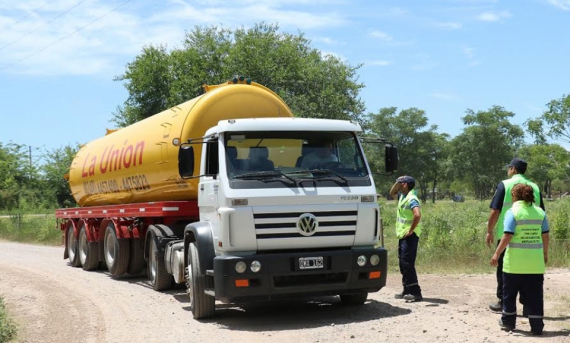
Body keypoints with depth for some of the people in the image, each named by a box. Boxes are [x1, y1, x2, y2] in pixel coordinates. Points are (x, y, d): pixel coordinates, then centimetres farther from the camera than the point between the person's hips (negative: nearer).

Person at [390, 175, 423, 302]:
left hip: (410, 236, -10)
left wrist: (411, 230, -23)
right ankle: (407, 291, 18)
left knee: (407, 263, -13)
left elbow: (417, 215, -31)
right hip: (402, 235, 10)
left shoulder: (411, 199, -17)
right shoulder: (402, 196, 13)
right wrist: (397, 182, 14)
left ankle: (415, 292, -14)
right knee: (403, 263, 13)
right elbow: (392, 193, 31)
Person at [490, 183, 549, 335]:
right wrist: (545, 253, 22)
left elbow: (507, 236, -14)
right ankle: (537, 326, 7)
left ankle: (508, 321, 21)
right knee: (534, 295, 7)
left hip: (515, 261, -3)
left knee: (509, 293, 12)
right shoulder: (540, 212, 5)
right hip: (535, 261, 4)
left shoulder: (513, 212, -8)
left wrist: (497, 254, -9)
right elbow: (545, 236, 8)